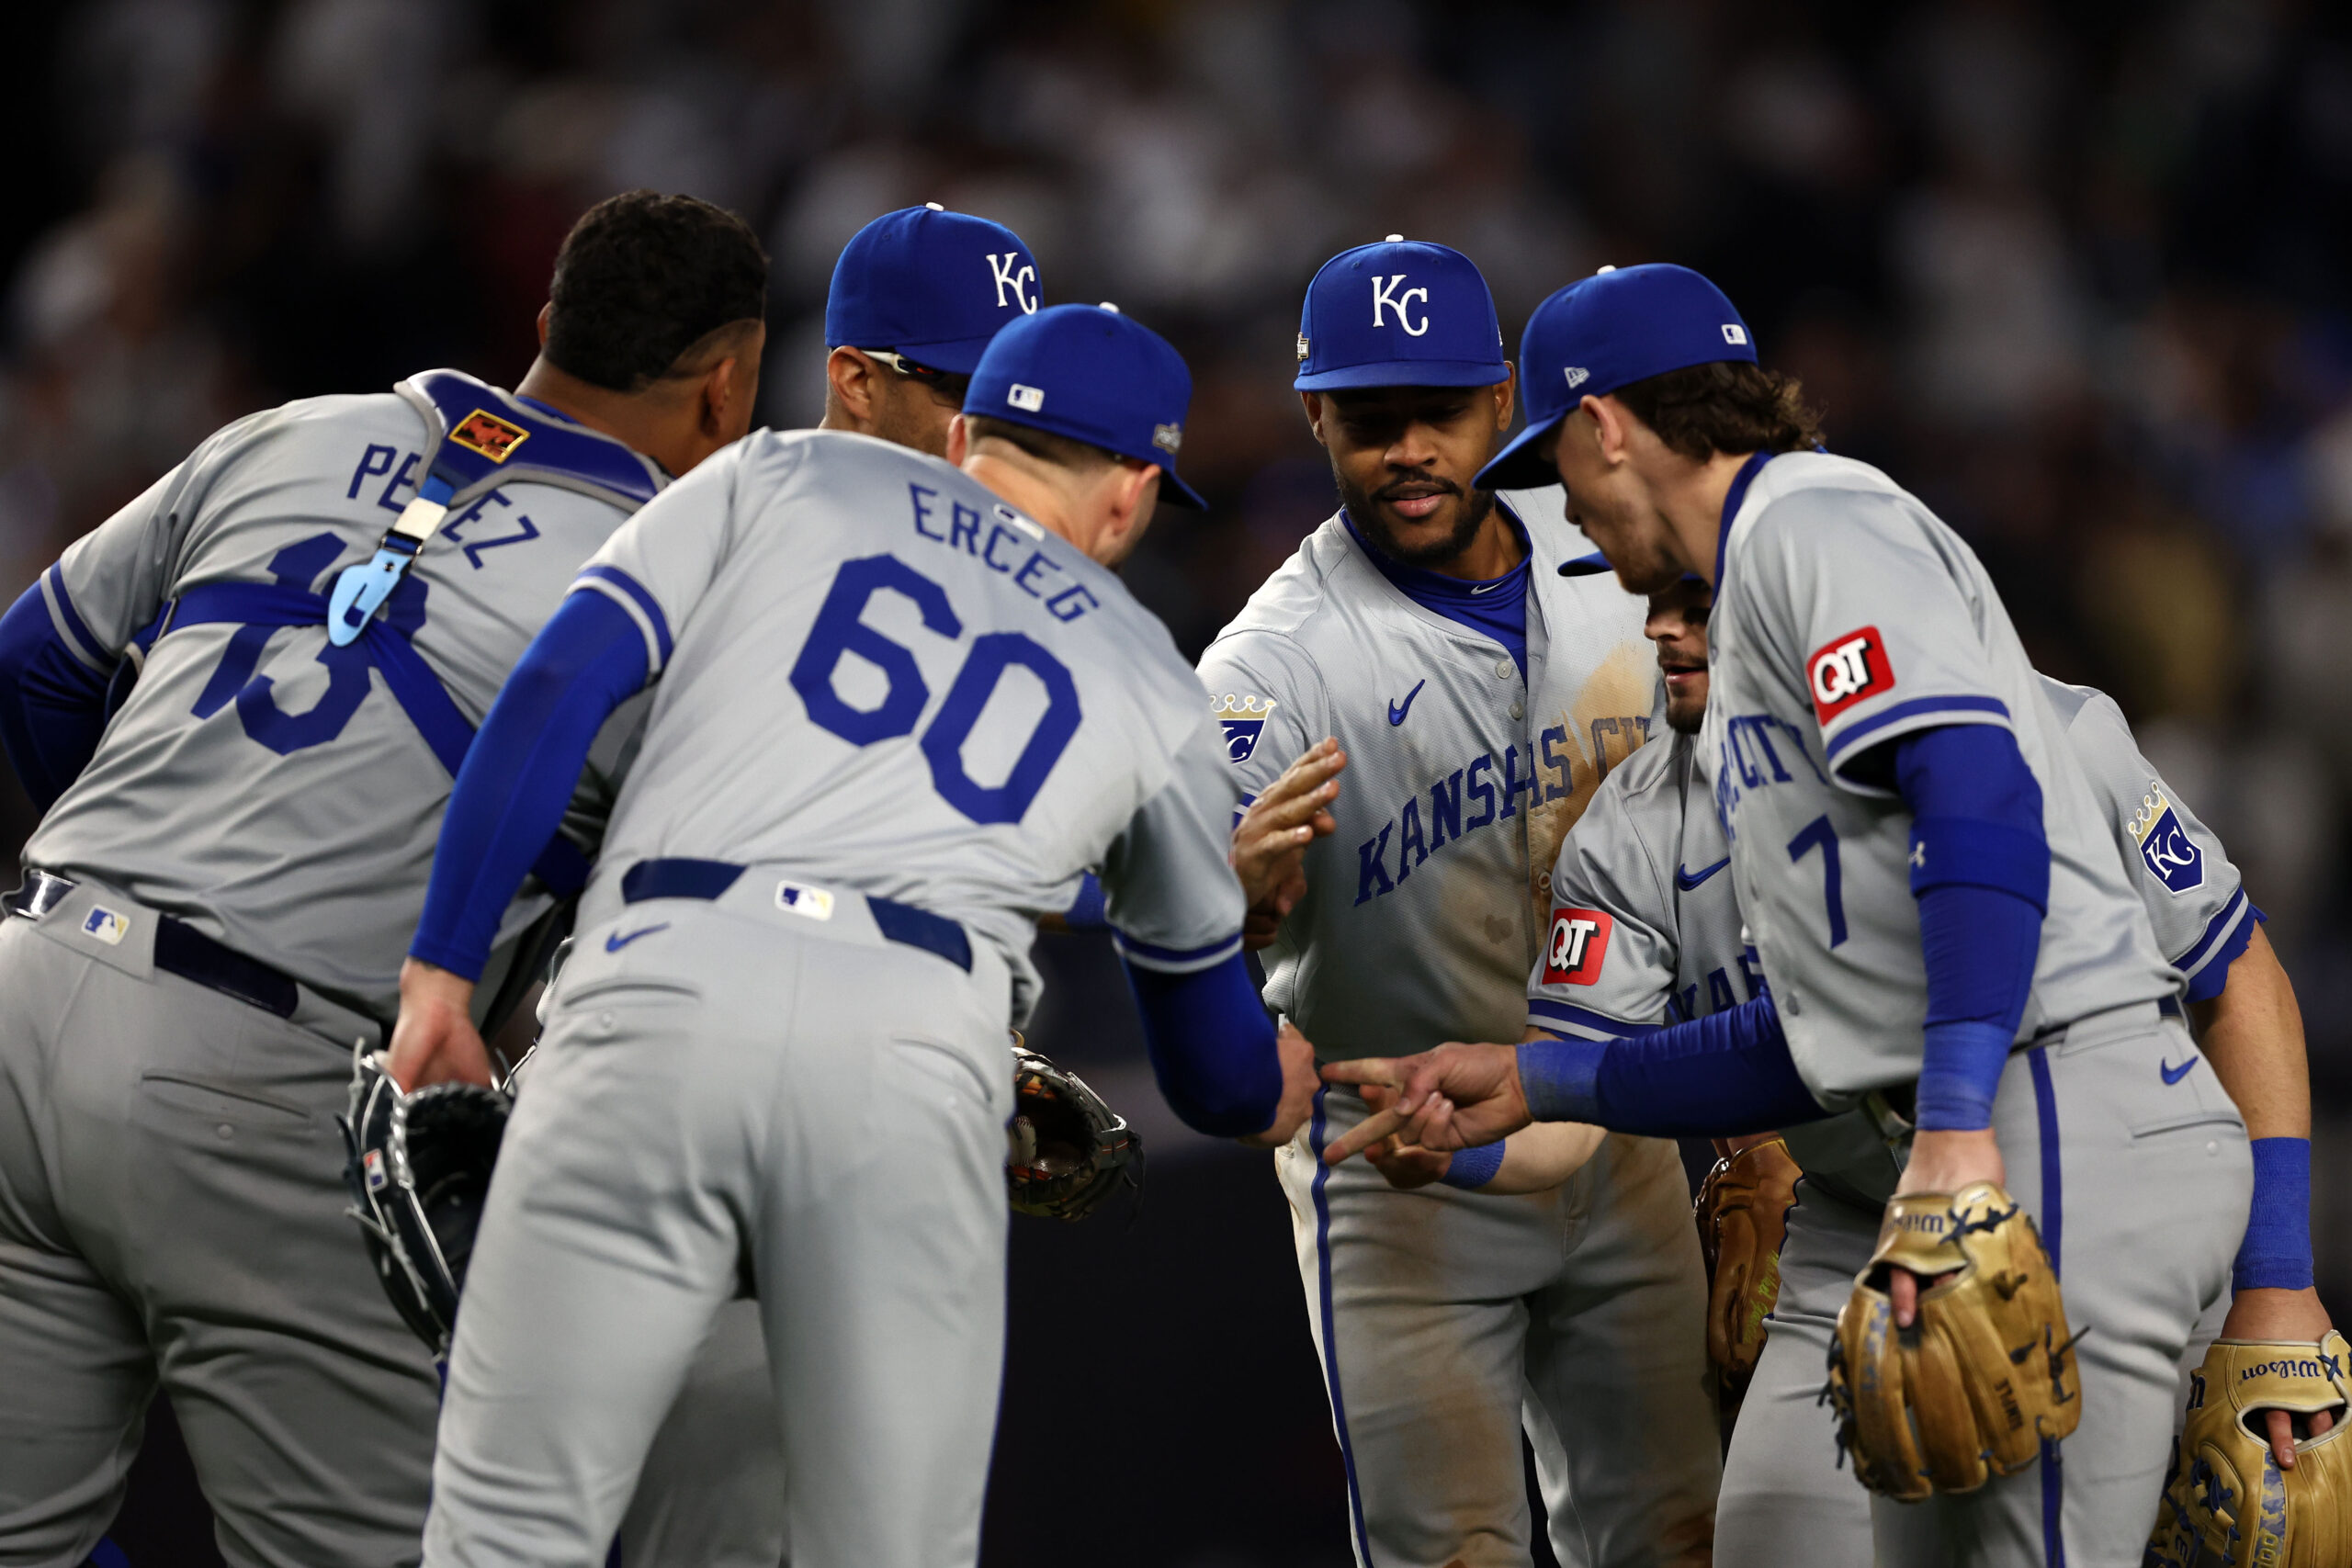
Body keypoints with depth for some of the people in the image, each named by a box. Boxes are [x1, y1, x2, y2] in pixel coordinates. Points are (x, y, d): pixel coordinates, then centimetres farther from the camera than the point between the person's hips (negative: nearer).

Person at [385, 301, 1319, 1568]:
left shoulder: (783, 479, 24)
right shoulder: (1147, 685, 27)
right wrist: (1275, 1090, 60)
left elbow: (557, 689, 9)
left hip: (659, 989, -1)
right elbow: (1217, 1071, 37)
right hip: (920, 1052, 1)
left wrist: (440, 967, 10)